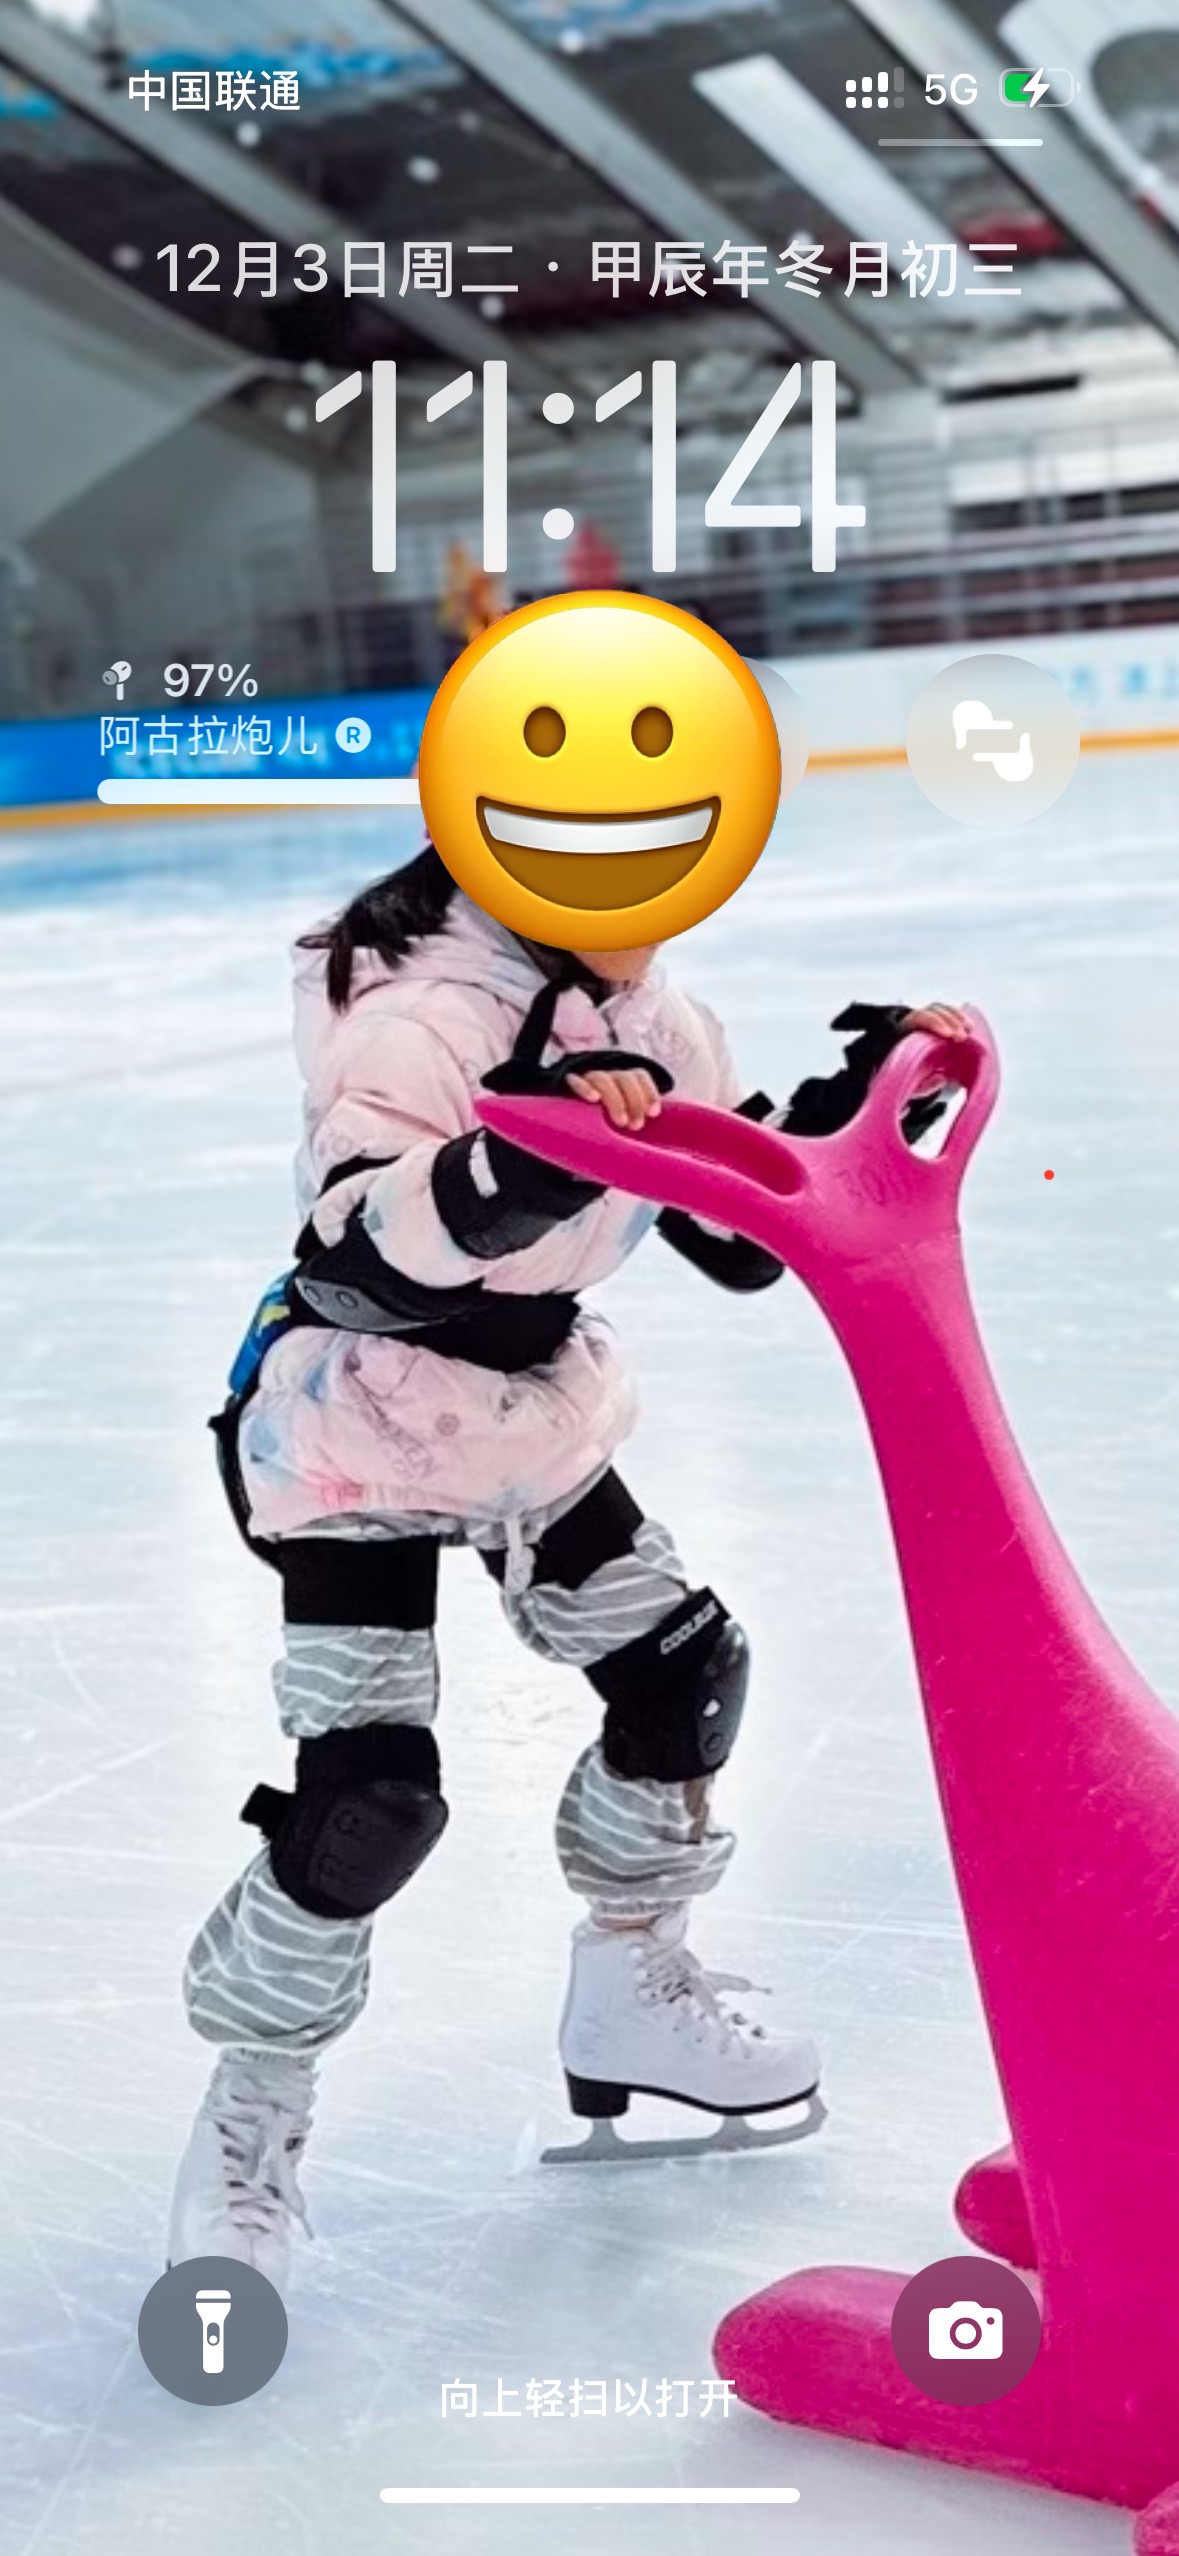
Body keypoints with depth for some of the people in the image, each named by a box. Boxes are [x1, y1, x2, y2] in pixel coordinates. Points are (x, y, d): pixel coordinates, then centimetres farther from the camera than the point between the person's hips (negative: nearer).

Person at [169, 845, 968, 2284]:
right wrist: (518, 1160, -58)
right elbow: (356, 1259, -41)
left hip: (533, 1420, 8)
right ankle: (248, 2119, 11)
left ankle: (628, 1996, 33)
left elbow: (740, 1239, 3)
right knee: (368, 1799, -13)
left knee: (681, 1673, 10)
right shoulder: (414, 1016, -27)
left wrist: (851, 1102, -11)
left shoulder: (646, 1018, -2)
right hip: (353, 1435, -8)